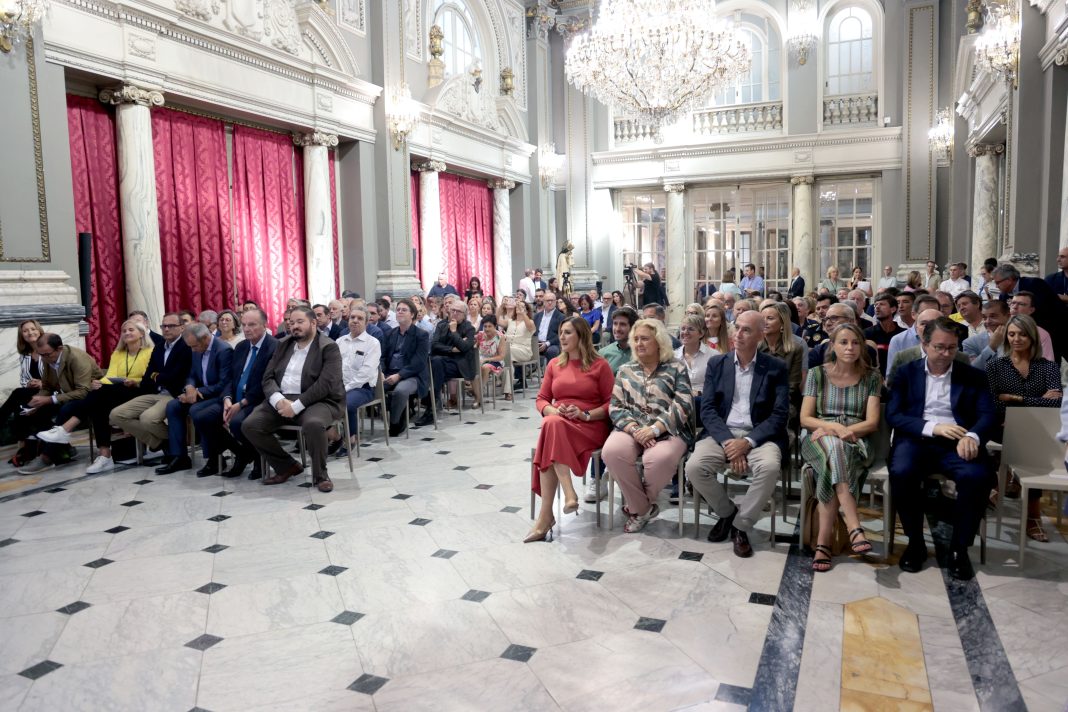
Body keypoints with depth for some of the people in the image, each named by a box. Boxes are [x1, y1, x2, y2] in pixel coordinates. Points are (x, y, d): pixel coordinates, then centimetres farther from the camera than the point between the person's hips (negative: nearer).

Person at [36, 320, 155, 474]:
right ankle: (104, 455, -33)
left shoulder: (150, 352, 8)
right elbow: (111, 377, 7)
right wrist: (98, 383, -16)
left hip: (139, 395, -5)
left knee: (103, 391, -32)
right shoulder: (117, 354, 23)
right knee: (98, 406, -30)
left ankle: (64, 430, -33)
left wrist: (135, 382, -21)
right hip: (115, 395, 5)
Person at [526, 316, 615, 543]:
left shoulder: (600, 365, 3)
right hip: (557, 424, 4)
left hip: (591, 426, -4)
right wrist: (552, 411, -8)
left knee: (553, 427, -35)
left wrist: (586, 415, -14)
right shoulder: (554, 364, 16)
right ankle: (568, 494, -40)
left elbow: (611, 403, 0)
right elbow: (541, 400, 14)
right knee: (551, 423, -34)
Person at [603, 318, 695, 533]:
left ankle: (637, 506, -4)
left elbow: (682, 406, -6)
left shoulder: (676, 369, 6)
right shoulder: (625, 370, 16)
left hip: (668, 431, -3)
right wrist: (634, 429, -12)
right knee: (612, 451, -31)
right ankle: (642, 507, -10)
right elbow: (616, 407, 8)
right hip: (632, 429, 3)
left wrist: (654, 429, -18)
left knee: (659, 458, -36)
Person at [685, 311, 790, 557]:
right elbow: (707, 409, 0)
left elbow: (779, 415, -5)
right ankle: (727, 511, 6)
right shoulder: (716, 363, 7)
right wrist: (728, 441, -16)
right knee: (694, 467, -25)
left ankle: (741, 525, -8)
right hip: (722, 433, 2)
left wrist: (748, 442, -19)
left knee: (769, 467, -34)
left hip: (758, 436, -1)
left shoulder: (776, 368, 2)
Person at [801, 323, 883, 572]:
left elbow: (872, 423, 0)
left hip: (855, 442, 0)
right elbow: (805, 419, 1)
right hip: (820, 440, 0)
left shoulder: (871, 377, 8)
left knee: (834, 462, -36)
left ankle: (823, 541, -35)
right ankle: (854, 528, -43)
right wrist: (833, 426, -18)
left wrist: (843, 431, -17)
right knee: (834, 449, -38)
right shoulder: (817, 374, 7)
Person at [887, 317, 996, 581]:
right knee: (901, 472, -33)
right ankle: (915, 542, -10)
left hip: (956, 443, 1)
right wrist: (932, 427, -14)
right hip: (917, 439, -1)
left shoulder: (973, 377, 14)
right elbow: (893, 415, 1)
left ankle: (959, 547, -11)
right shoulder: (906, 373, 11)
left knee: (978, 477, -31)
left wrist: (972, 436, -21)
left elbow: (988, 415, 2)